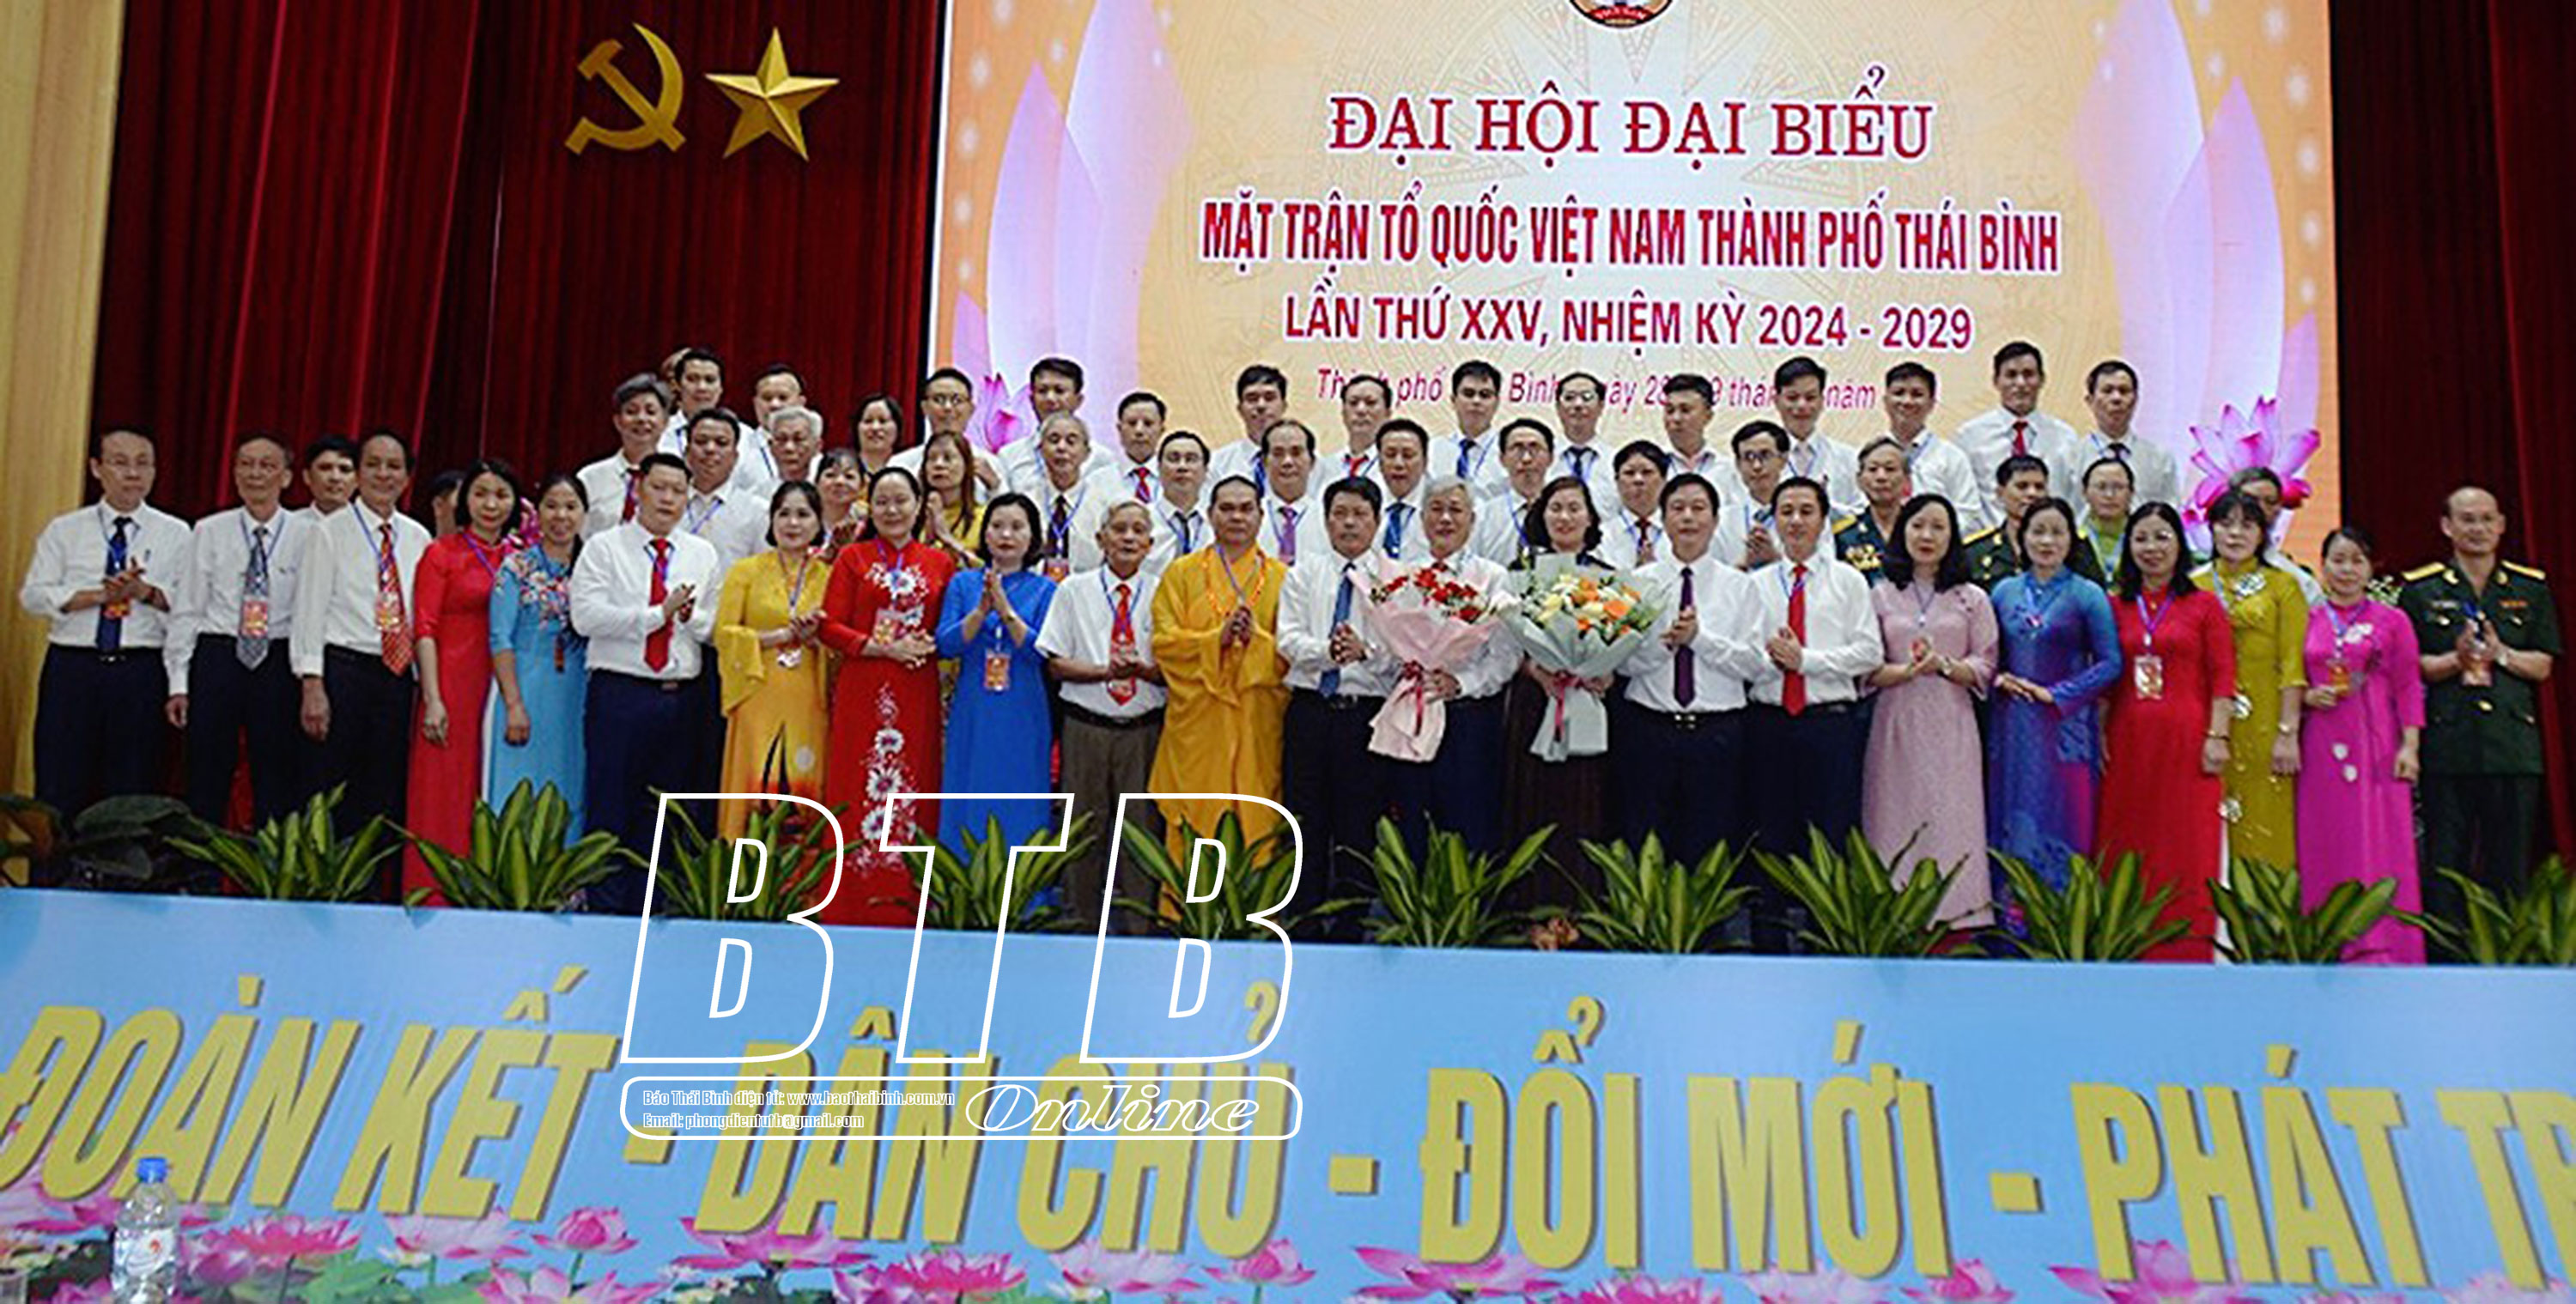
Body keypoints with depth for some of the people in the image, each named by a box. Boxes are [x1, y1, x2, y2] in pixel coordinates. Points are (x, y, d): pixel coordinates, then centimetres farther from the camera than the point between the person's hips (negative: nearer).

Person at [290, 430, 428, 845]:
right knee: (328, 794, -1)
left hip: (397, 675, 4)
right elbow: (310, 610, -4)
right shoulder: (331, 531, 0)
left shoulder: (418, 539, 11)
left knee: (385, 798, 7)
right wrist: (313, 686, -12)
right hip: (343, 668, -4)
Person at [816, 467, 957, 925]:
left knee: (913, 791, 1)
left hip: (917, 695, 1)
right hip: (862, 693, -1)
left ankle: (904, 910, 7)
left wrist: (929, 645, -9)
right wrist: (883, 647, -10)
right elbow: (830, 626, 1)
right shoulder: (852, 558, 8)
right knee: (857, 790, -2)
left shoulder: (940, 563, 11)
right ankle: (851, 909, 3)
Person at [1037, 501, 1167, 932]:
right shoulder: (1074, 590, 6)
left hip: (1144, 730, 0)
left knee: (1143, 828, 1)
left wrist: (1141, 668, -16)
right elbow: (1056, 664, 1)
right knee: (1084, 830, 4)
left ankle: (1141, 927, 8)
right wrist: (1107, 671, -14)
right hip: (1086, 727, 0)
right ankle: (1080, 925, 13)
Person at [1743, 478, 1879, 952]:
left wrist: (1806, 659, -10)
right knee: (1770, 838, 6)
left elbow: (1868, 652, -2)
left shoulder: (1848, 581, 7)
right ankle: (1768, 943, 12)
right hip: (1769, 722, 2)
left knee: (1832, 839, -1)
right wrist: (1771, 659, -15)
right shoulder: (1755, 584, 10)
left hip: (1831, 722, -1)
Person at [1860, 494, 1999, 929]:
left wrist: (1945, 665, -13)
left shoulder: (1972, 599, 9)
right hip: (1896, 725, 0)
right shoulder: (1881, 595, 9)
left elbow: (1985, 667, 4)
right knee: (1896, 823, -2)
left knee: (1952, 821, -4)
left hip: (1949, 727, 0)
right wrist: (1907, 671, -14)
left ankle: (1954, 920, 0)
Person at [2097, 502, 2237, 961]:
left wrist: (2217, 736, -8)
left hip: (2186, 740, -2)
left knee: (2187, 845, -2)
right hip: (2128, 742, 3)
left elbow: (2222, 677, 0)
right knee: (2128, 844, 3)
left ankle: (2188, 949, 4)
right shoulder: (2115, 608, 11)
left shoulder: (2204, 606, 4)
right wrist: (2100, 734, 3)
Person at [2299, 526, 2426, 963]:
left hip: (2376, 746, -1)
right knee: (2324, 847, 1)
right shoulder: (2308, 621, 10)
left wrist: (2410, 745, -5)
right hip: (2321, 749, 2)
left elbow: (2409, 687, 3)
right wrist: (2307, 697, -7)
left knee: (2380, 845, -4)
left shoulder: (2392, 620, 6)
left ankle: (2381, 951, 1)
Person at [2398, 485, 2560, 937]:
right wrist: (2456, 659, -15)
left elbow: (2543, 666, 9)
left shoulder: (2530, 588, 11)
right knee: (2446, 865, 0)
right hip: (2447, 744, -2)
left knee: (2510, 864, 4)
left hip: (2513, 742, 2)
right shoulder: (2420, 590, 5)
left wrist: (2500, 654, -9)